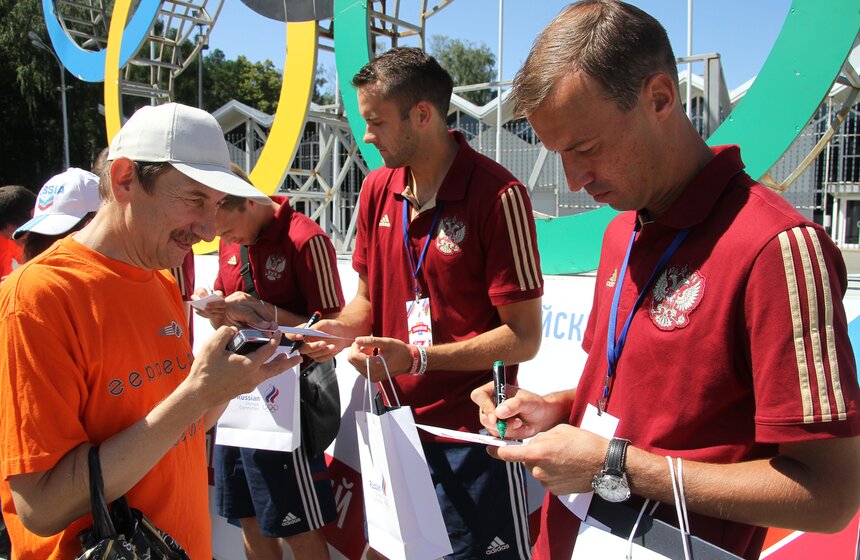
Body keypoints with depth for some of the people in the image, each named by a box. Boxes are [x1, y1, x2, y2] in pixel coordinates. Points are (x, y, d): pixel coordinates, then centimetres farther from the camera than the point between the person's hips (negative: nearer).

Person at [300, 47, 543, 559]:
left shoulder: (498, 195, -17)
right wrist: (341, 328, -8)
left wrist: (418, 358, -23)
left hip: (470, 434, -6)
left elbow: (524, 338, -15)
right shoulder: (378, 189, 4)